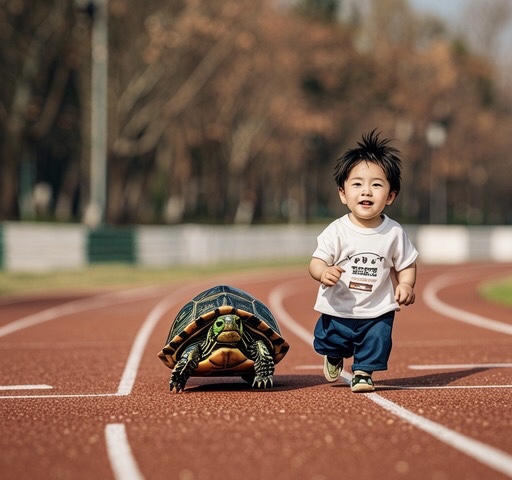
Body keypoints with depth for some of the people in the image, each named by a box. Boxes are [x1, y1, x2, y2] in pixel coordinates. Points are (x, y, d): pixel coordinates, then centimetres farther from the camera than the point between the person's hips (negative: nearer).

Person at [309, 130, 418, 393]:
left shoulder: (394, 233, -7)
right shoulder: (336, 231, -12)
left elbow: (406, 265, 4)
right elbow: (317, 262, -11)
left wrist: (406, 285, -14)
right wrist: (323, 273, -33)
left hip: (378, 313, 0)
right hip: (338, 311, 0)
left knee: (376, 344, 2)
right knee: (328, 340, 14)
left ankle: (363, 372, 31)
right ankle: (334, 357, 49)